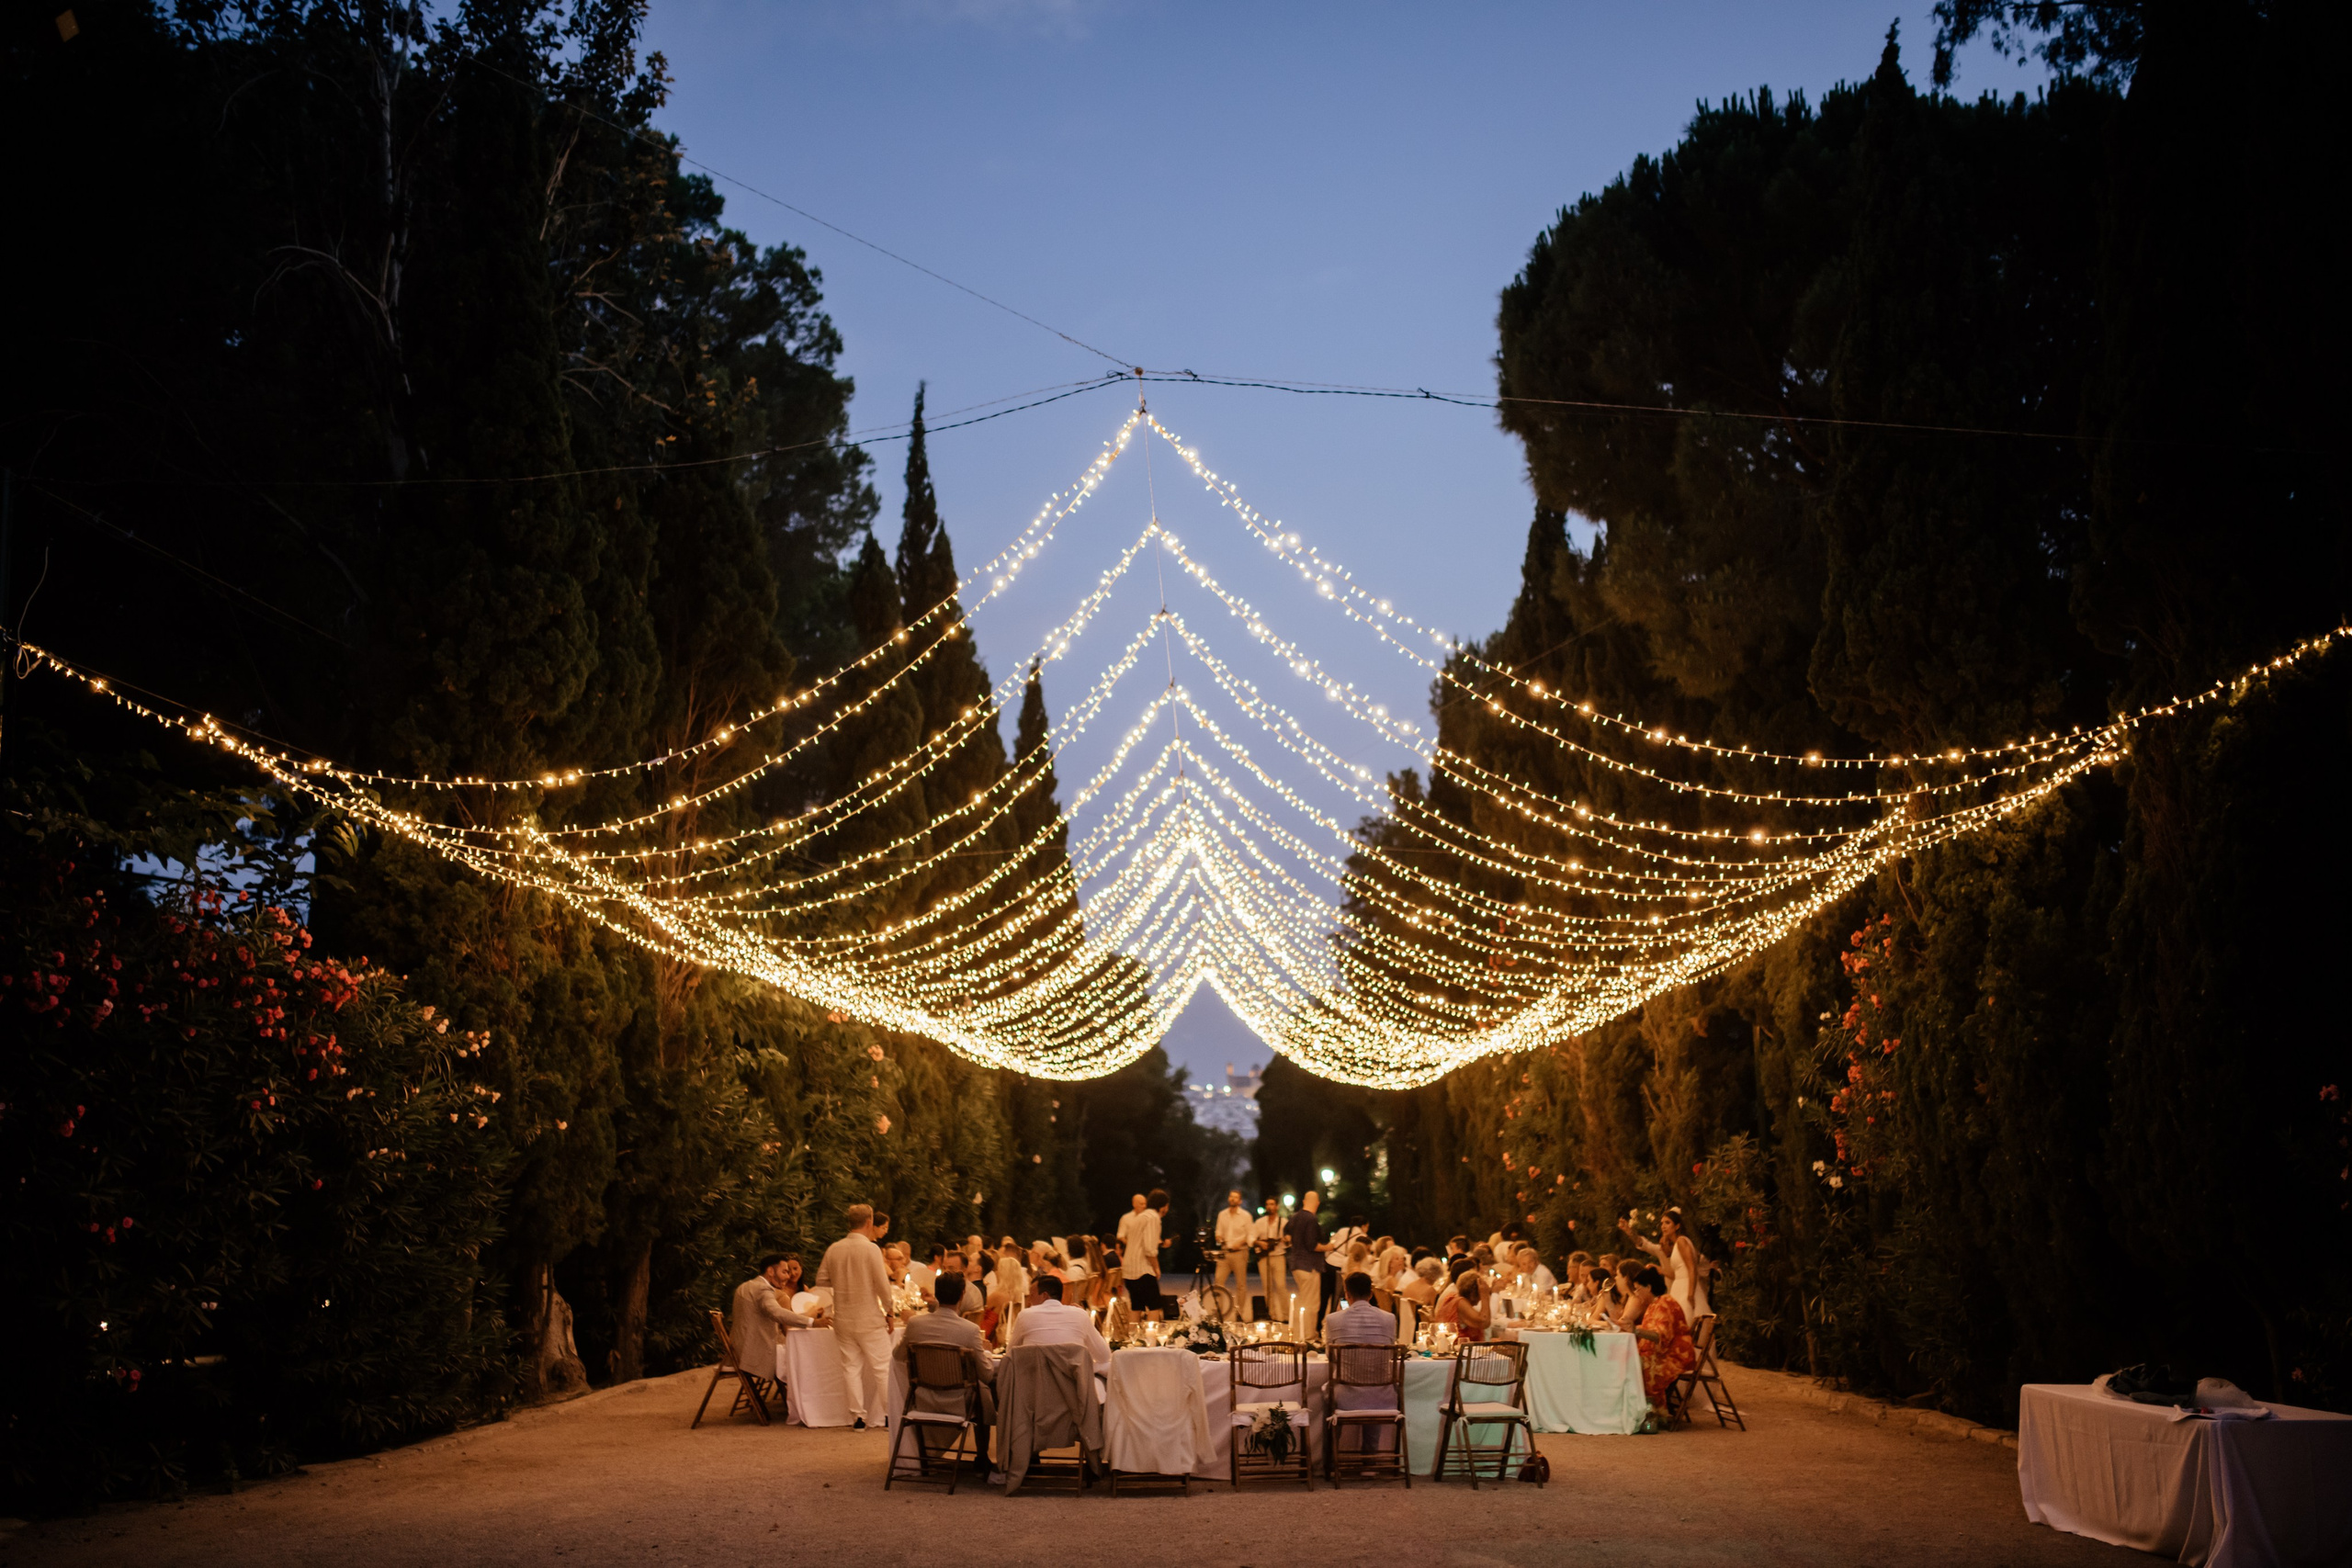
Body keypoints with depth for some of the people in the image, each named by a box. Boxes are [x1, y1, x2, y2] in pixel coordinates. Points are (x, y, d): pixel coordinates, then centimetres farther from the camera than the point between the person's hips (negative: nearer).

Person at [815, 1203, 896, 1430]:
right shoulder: (871, 1249, -13)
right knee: (882, 1368, 4)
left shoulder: (833, 1249, 1)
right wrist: (888, 1312, -1)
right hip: (869, 1319, -4)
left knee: (851, 1367, 9)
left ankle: (858, 1417, 9)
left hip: (843, 1320, 4)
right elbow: (883, 1285, -14)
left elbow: (821, 1281, 8)